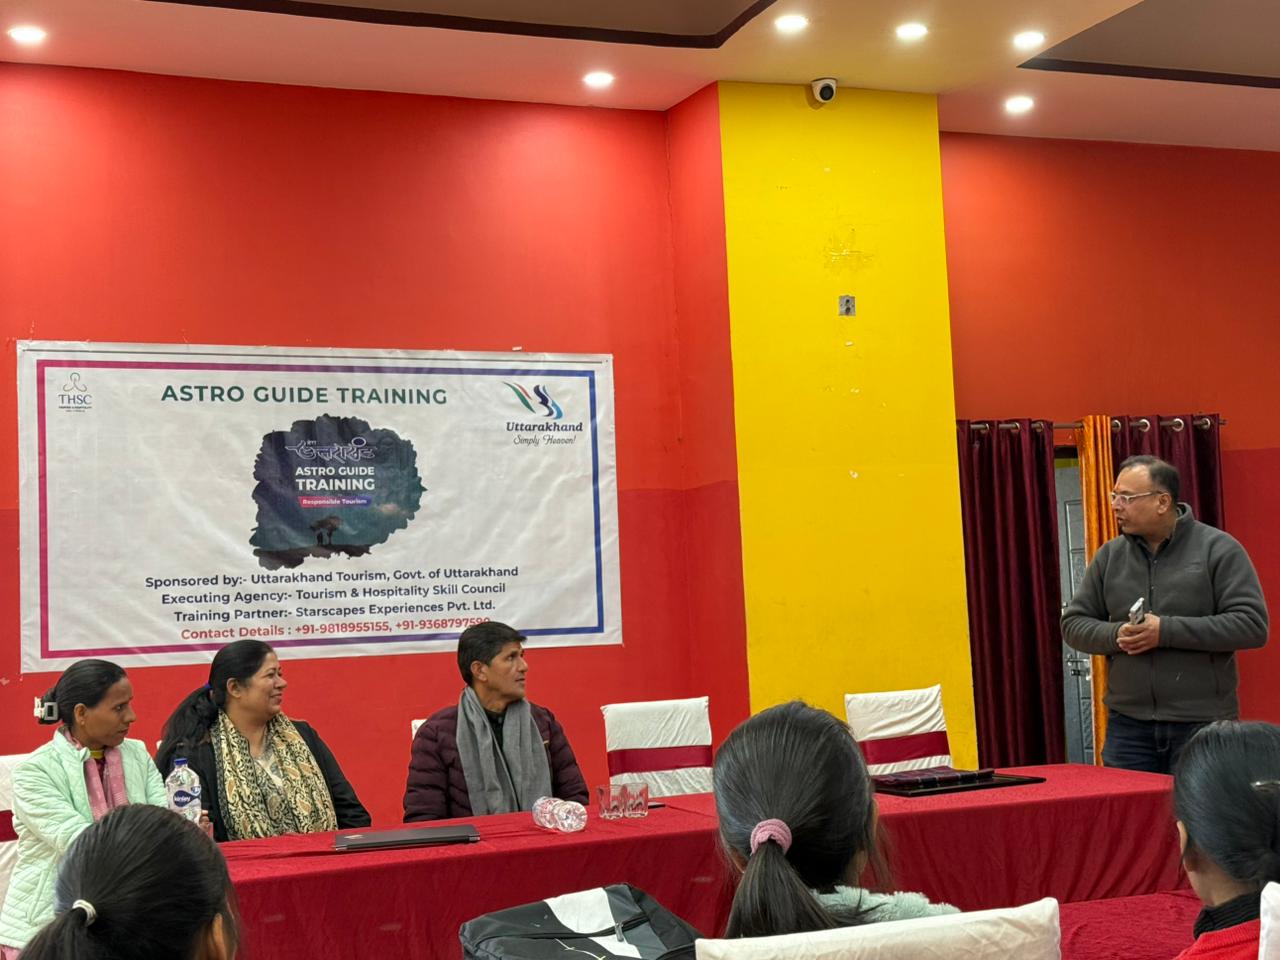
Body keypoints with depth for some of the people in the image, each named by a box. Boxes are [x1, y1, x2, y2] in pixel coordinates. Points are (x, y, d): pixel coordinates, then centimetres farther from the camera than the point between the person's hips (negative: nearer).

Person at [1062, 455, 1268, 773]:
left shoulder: (1218, 549, -4)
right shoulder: (1109, 556, 8)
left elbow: (1252, 625, -11)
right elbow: (1073, 623, 12)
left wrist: (1167, 631, -18)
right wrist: (1115, 635, -10)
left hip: (1203, 724, -3)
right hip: (1128, 724, 3)